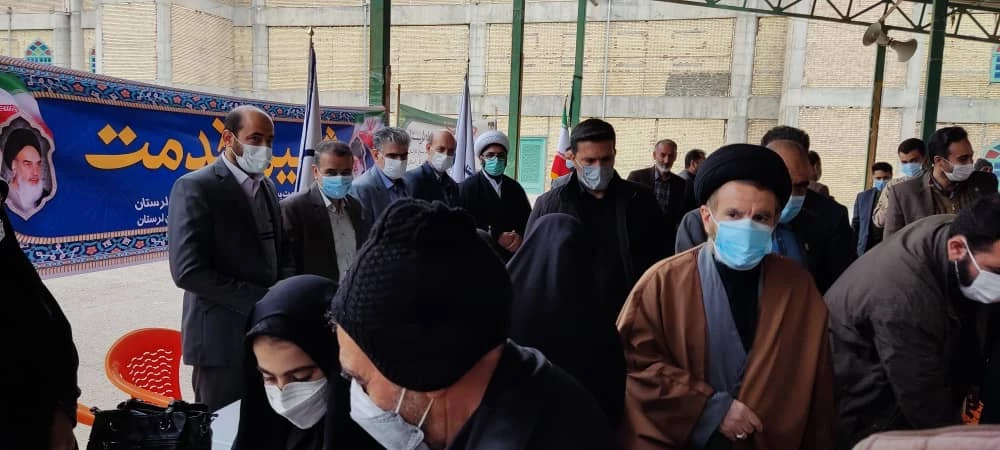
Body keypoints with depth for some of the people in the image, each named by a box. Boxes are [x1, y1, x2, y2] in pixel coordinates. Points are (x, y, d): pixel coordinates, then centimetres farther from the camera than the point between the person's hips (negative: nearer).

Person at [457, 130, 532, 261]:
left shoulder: (515, 188, 11)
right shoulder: (467, 187, -3)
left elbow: (528, 219, 13)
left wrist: (520, 236, -8)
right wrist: (495, 238, -17)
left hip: (513, 256, 4)